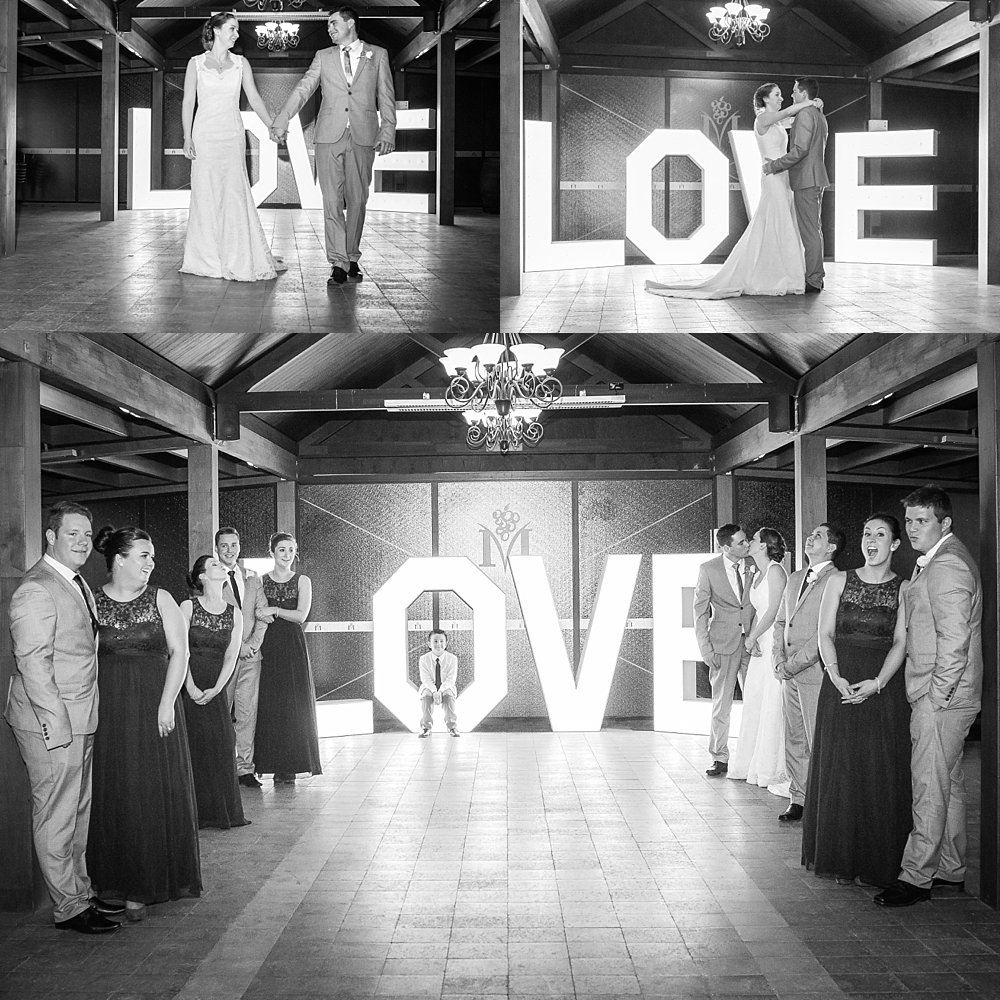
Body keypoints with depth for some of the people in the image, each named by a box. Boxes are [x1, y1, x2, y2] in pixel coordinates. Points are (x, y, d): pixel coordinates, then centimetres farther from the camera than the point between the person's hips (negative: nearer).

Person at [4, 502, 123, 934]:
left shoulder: (79, 583, 15)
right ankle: (69, 907, 8)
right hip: (51, 723, -9)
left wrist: (85, 715, 15)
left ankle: (81, 890, 27)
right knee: (56, 815, 0)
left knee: (78, 812, 16)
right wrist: (57, 722, -21)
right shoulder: (35, 590, -16)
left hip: (80, 720, 9)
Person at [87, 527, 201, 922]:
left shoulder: (160, 600, 3)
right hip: (108, 711, 0)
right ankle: (114, 880, 13)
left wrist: (167, 703, -9)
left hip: (154, 707, 0)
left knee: (153, 793, 1)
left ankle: (143, 887, 9)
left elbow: (179, 653, 0)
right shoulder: (92, 602, 2)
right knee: (111, 795, 3)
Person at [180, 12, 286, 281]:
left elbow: (254, 98, 6)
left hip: (232, 135, 1)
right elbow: (188, 102, 3)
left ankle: (238, 259, -1)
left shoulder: (241, 63, 10)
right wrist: (187, 138, -6)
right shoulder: (196, 63, 4)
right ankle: (207, 258, 5)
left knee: (235, 194, -5)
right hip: (205, 135, -1)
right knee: (206, 195, -1)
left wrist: (273, 126, -5)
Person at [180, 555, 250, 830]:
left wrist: (216, 689, -8)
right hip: (188, 687, -3)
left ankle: (221, 811, 9)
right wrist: (191, 687, -15)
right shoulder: (189, 607, -3)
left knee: (222, 744, -2)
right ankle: (195, 813, 3)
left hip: (215, 689, 3)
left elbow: (231, 656, 3)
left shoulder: (234, 614, 7)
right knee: (193, 744, -5)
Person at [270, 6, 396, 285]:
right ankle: (339, 262, -6)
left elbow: (386, 97, 9)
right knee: (332, 201, -6)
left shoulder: (378, 55, 11)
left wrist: (387, 131, -2)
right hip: (330, 136, 1)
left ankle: (352, 257, 16)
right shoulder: (323, 57, 13)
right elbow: (302, 89, 6)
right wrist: (281, 120, -5)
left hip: (363, 137, -1)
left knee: (357, 200, 2)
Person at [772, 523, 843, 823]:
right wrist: (779, 659, 5)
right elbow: (781, 621, 20)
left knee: (818, 743, -4)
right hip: (790, 675, 8)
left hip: (815, 673, -7)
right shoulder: (795, 578, 17)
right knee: (794, 741, 11)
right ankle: (798, 799, 19)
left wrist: (792, 665, -13)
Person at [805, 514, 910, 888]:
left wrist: (877, 683, -17)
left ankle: (878, 863, 8)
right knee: (839, 769, 2)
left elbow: (900, 643, -4)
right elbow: (825, 633, 3)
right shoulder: (839, 580, 8)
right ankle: (841, 860, 11)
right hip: (840, 685, 1)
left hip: (884, 686, -1)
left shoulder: (903, 589, 3)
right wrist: (836, 676, -12)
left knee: (881, 773, -1)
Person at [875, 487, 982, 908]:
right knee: (949, 785, 16)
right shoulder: (934, 561, 16)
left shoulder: (947, 566, -17)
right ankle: (950, 870, 24)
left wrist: (934, 698, -19)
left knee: (930, 789, -5)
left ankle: (916, 876, 0)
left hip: (939, 699, -10)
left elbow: (953, 642, -23)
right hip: (945, 697, 10)